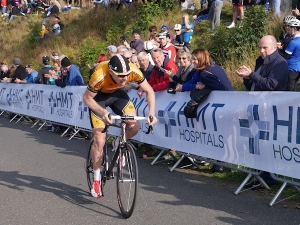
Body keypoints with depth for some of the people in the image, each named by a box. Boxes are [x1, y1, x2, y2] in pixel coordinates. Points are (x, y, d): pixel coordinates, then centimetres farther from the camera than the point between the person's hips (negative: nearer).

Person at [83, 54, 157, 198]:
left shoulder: (133, 71, -32)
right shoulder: (100, 76, -40)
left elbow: (149, 91, -17)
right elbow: (87, 98, -25)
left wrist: (151, 112, -32)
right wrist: (103, 112, -42)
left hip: (116, 93, 3)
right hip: (98, 96, -3)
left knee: (134, 127, -17)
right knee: (99, 141, -8)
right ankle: (96, 179, 9)